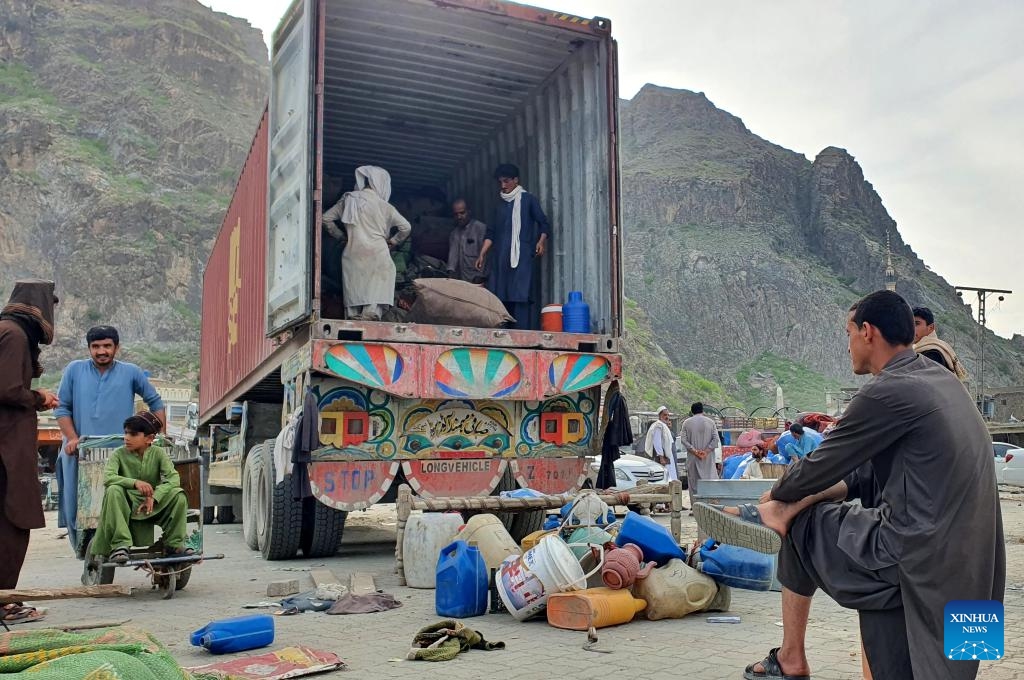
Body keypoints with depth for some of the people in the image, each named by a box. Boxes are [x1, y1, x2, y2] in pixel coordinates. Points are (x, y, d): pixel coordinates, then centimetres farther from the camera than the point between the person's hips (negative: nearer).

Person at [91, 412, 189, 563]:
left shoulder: (158, 453, -4)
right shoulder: (119, 454, -6)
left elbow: (173, 479, -16)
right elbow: (107, 477, -24)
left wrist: (153, 497, -31)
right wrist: (134, 483, -39)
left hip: (151, 507, 1)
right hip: (126, 507, -1)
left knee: (178, 494, -24)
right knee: (113, 490, -31)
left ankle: (173, 544, -12)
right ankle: (120, 544, -29)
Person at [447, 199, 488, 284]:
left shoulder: (481, 228, -5)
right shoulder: (454, 233, 16)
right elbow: (453, 253, 5)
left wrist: (480, 277, -14)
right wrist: (451, 271, -10)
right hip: (460, 280, 5)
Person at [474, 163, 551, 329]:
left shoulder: (528, 199, 8)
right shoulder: (501, 205, 23)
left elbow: (543, 223, 3)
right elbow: (491, 233, 22)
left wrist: (542, 241, -15)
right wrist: (482, 255, 13)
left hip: (522, 256, -5)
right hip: (501, 258, 6)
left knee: (520, 296, -13)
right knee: (497, 297, -2)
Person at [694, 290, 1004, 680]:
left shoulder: (887, 392, -18)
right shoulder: (940, 379, 12)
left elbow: (823, 465, -7)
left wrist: (778, 495, 14)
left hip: (916, 555, -8)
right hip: (960, 555, 8)